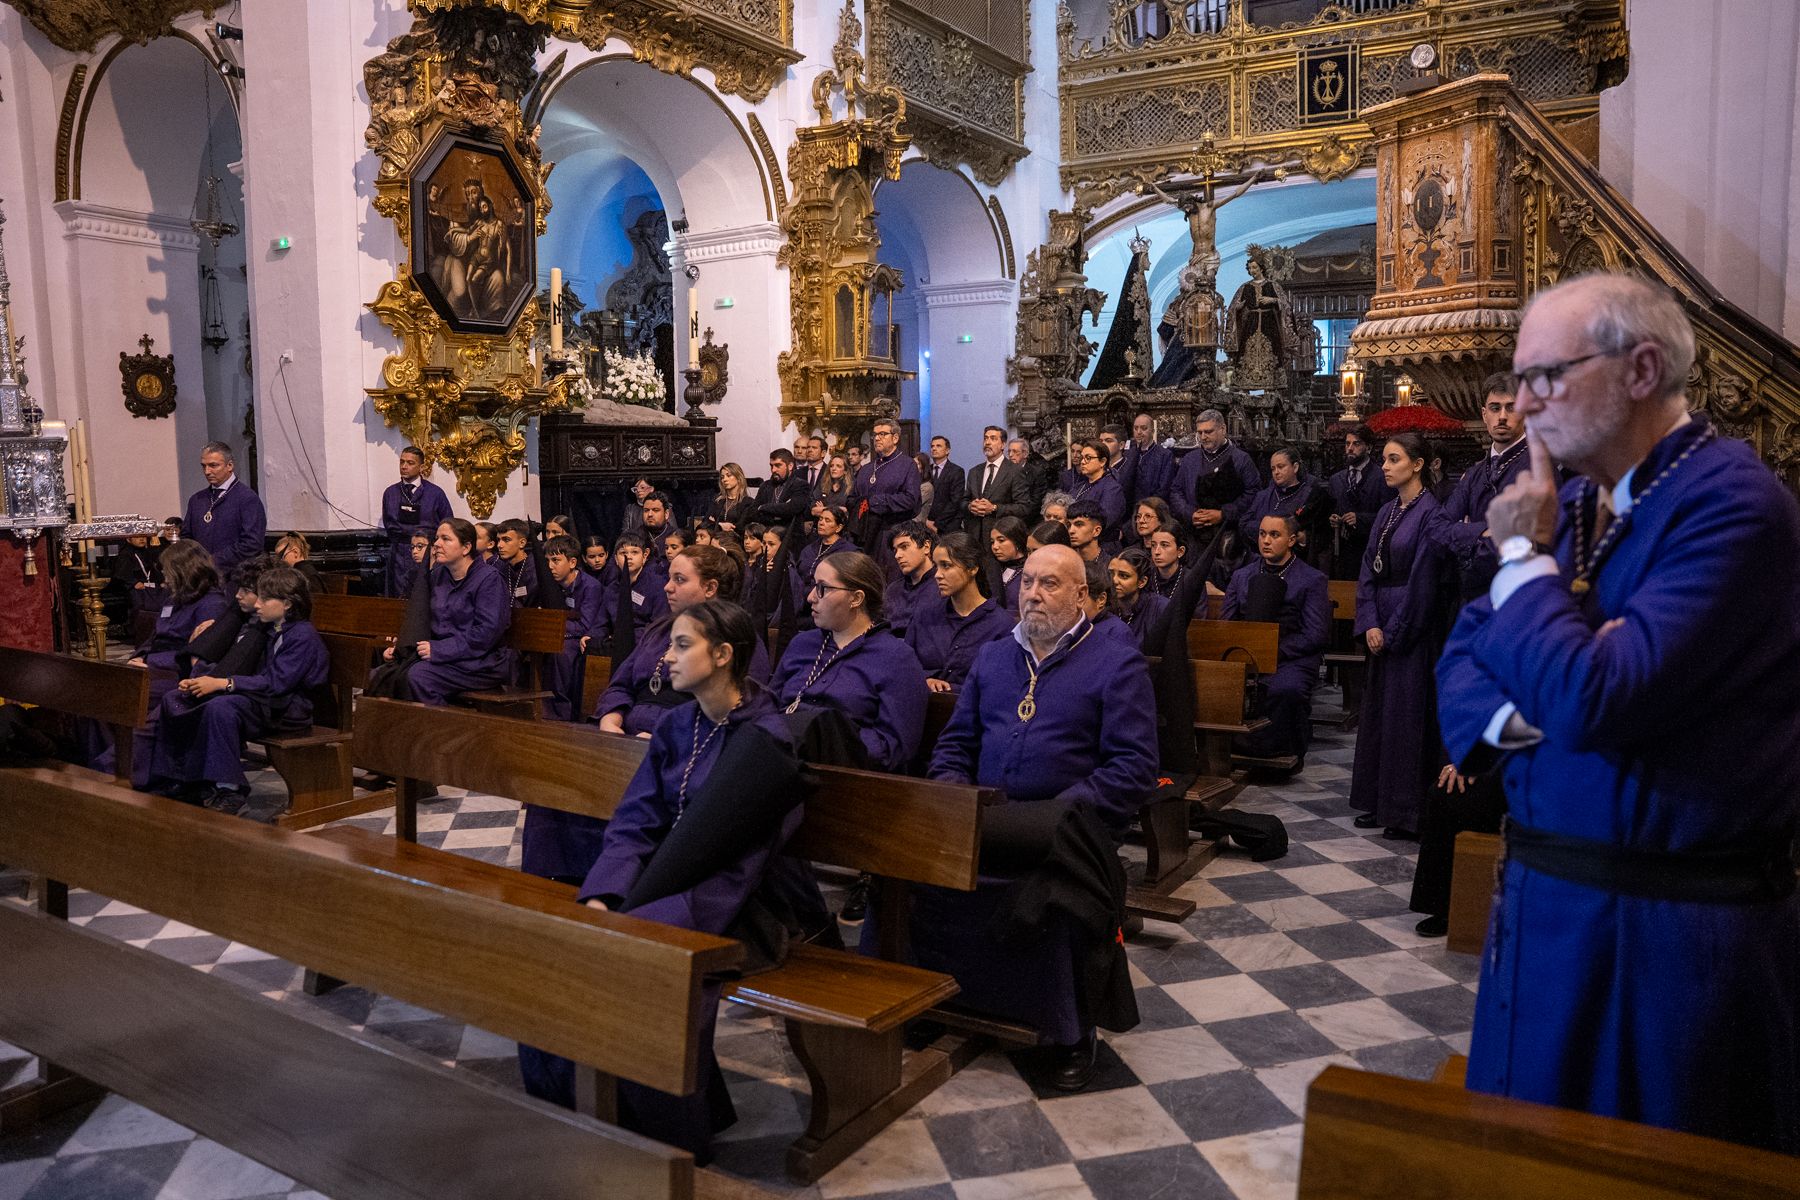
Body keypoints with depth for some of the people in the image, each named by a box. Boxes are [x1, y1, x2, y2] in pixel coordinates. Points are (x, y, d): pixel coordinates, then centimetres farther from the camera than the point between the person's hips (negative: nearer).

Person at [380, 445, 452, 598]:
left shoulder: (435, 493, 1)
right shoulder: (390, 493, 9)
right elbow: (388, 524, 11)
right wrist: (419, 530, 1)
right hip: (399, 555, 2)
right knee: (399, 598, 0)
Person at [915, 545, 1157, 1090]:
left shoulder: (1118, 667, 5)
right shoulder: (992, 657, 21)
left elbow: (1135, 768, -4)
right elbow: (956, 741, 23)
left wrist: (1062, 810, -16)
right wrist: (951, 788, 1)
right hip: (981, 817, 4)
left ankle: (1073, 1034, -10)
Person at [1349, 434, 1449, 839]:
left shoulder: (1430, 514, -12)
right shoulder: (1387, 512, 12)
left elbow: (1423, 580, -15)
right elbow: (1369, 571, 9)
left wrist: (1392, 632, -12)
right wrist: (1370, 623, -3)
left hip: (1413, 627, -8)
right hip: (1382, 626, 8)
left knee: (1407, 714, -3)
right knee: (1377, 711, 11)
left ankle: (1407, 810, 6)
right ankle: (1379, 802, 20)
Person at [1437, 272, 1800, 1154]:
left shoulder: (1729, 501, -18)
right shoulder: (1576, 505, 8)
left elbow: (1592, 701, -27)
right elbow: (1463, 657, 11)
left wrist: (1524, 554, -13)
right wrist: (1513, 716, -11)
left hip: (1668, 928, -8)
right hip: (1546, 900, 8)